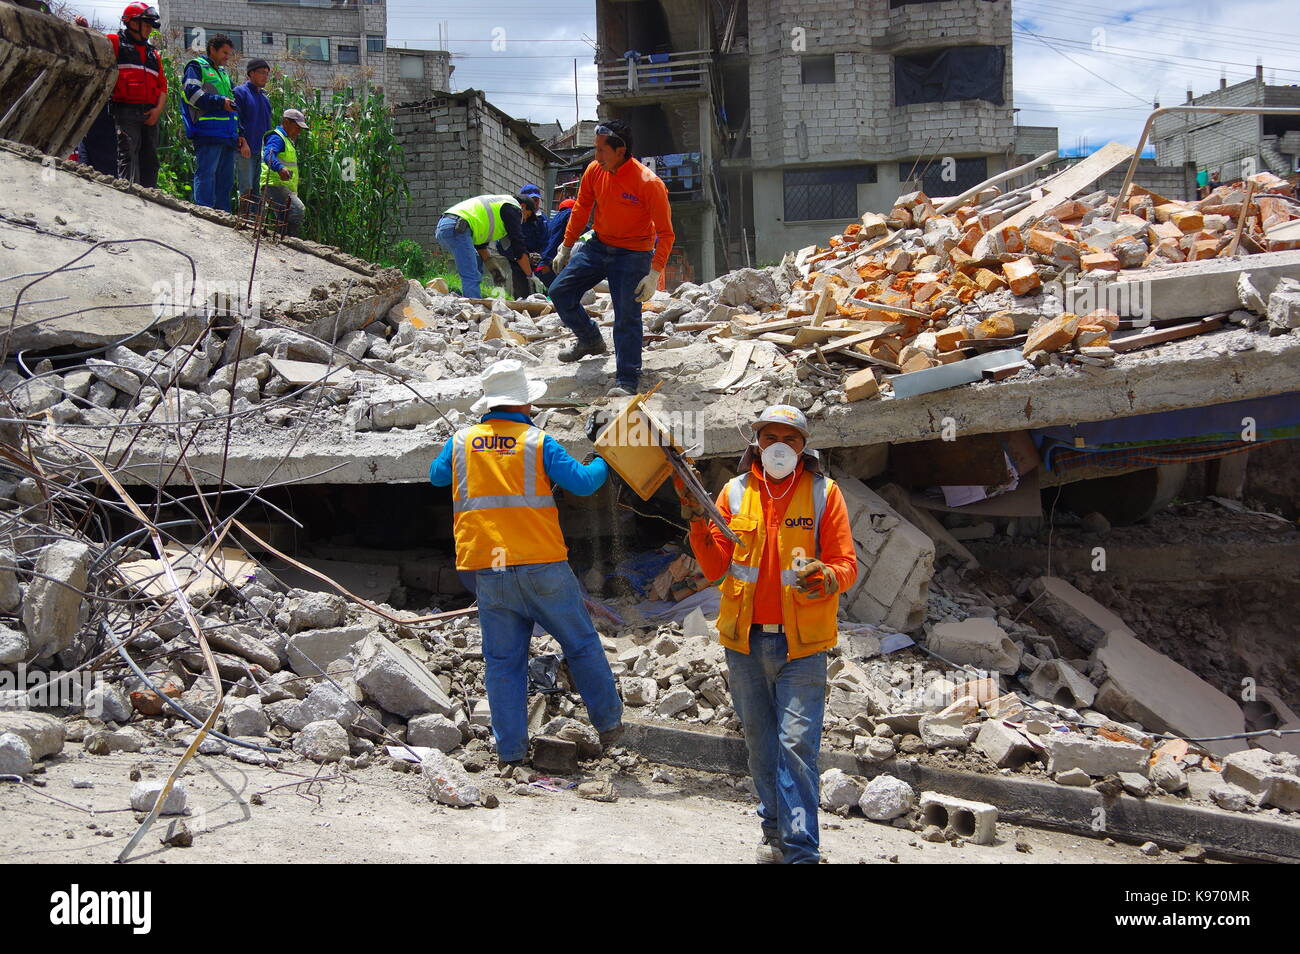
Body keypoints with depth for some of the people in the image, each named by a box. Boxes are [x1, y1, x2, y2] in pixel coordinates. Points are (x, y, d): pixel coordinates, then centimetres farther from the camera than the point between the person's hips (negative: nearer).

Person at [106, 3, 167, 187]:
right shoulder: (115, 43, 6)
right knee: (128, 157, -13)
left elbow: (162, 85, 17)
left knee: (150, 159, 6)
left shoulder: (153, 54, 22)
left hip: (150, 115, 6)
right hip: (126, 109, -6)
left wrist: (158, 109, 2)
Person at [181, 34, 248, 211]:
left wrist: (239, 134, 21)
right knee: (206, 174, -12)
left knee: (226, 178, 7)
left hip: (228, 135, 9)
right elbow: (193, 93, -14)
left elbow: (234, 106, 29)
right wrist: (221, 102, -16)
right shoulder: (196, 67, 3)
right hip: (208, 134, -9)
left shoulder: (223, 72, 28)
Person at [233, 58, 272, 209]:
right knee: (246, 190, -13)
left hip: (258, 151, 8)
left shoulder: (264, 97, 20)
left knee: (256, 191, 9)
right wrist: (242, 142, -21)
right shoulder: (240, 92, -4)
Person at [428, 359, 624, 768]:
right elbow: (582, 482, -7)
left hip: (487, 570, 3)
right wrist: (604, 462, 13)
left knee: (503, 660, 9)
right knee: (581, 644, 12)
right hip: (541, 565, -3)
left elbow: (437, 476, 25)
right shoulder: (538, 442, -4)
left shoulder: (460, 442, 6)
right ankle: (608, 723, 19)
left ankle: (510, 748, 9)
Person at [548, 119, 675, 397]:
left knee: (627, 317, -9)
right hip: (599, 246, 6)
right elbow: (580, 210, 10)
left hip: (632, 255, -6)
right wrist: (565, 249, 14)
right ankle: (591, 341, 27)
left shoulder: (649, 183, -23)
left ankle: (627, 381, -1)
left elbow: (665, 233, -19)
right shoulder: (594, 171, -6)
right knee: (560, 291, 5)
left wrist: (654, 274, -25)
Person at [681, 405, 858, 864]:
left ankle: (801, 851, -7)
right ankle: (775, 830, 28)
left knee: (796, 744, -9)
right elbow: (716, 568, 4)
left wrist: (827, 578, -26)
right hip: (745, 641, 3)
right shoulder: (734, 492, 7)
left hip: (801, 642, -3)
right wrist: (698, 524, -11)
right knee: (760, 742, 12)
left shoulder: (823, 493, 1)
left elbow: (847, 563, -3)